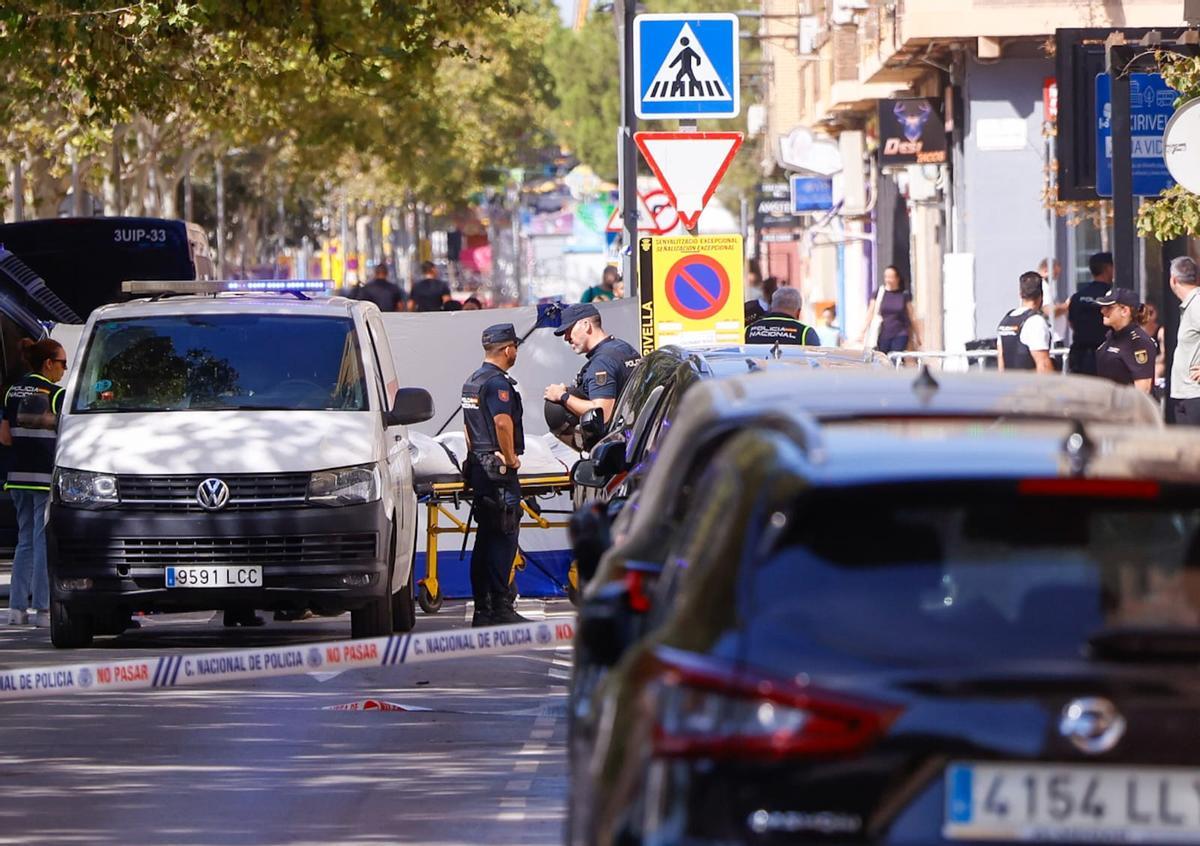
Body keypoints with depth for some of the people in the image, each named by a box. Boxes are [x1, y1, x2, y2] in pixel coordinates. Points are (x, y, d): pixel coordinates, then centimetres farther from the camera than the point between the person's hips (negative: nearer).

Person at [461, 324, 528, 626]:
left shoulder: (472, 382, 17)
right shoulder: (498, 382, -14)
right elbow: (503, 422, -25)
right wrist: (511, 457, -15)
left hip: (478, 467, 10)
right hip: (499, 468, -10)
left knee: (486, 539, 11)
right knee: (504, 537, -9)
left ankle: (482, 610, 12)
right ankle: (500, 608, -12)